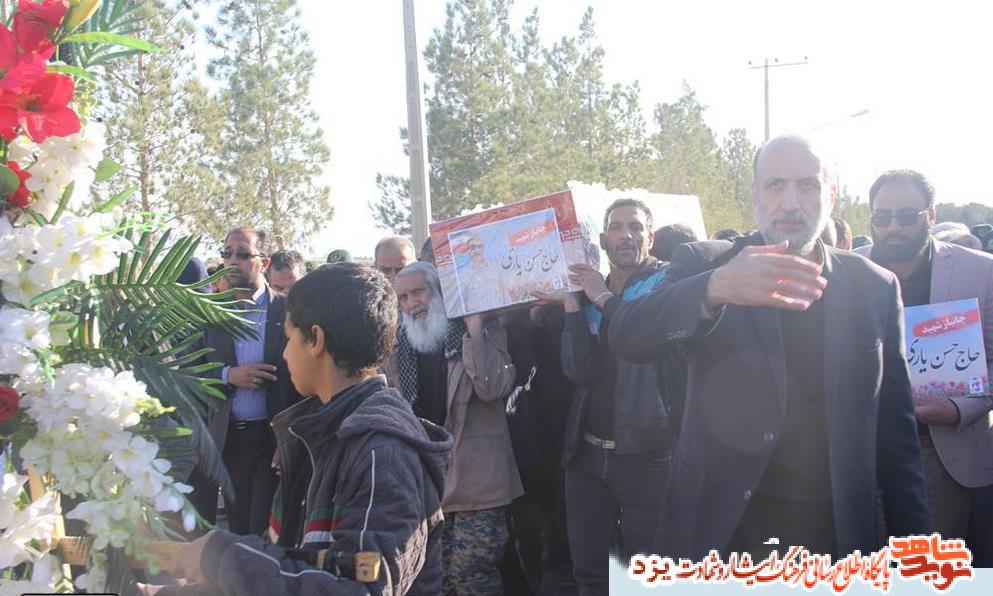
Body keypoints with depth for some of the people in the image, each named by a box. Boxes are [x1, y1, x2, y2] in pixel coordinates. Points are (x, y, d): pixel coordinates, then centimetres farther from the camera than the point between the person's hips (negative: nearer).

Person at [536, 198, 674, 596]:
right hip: (587, 456, 4)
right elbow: (579, 370, -4)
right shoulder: (588, 296, 11)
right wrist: (571, 304, -12)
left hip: (644, 455, -4)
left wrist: (604, 297, -13)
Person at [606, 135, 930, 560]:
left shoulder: (875, 288, 4)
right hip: (719, 528, -1)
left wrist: (913, 537, 5)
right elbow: (626, 337, -19)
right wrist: (714, 288, -35)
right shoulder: (702, 264, -2)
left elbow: (895, 427, 7)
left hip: (835, 530, 2)